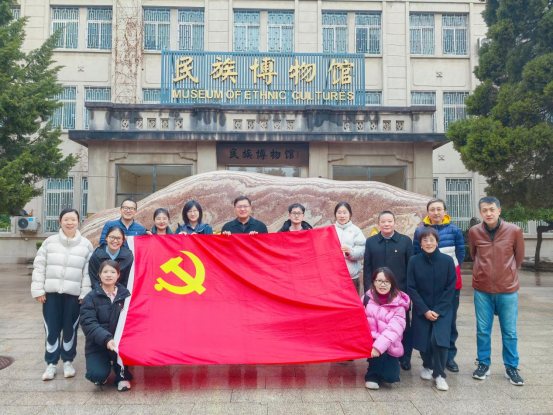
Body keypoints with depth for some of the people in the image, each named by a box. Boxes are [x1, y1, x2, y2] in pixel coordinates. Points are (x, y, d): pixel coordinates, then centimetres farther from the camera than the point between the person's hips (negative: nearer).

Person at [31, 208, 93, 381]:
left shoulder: (86, 244, 0)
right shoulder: (50, 242, 2)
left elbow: (88, 272, -1)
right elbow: (39, 266, 4)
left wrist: (85, 294, -5)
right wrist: (38, 290, -1)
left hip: (74, 294, -1)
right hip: (51, 293, 1)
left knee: (70, 329, 8)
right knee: (52, 329, 5)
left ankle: (68, 361, 24)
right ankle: (51, 363, 19)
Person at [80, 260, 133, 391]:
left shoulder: (125, 294, 3)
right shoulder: (90, 298, -4)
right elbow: (88, 324, -16)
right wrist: (106, 339, -32)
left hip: (120, 341, 2)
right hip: (98, 344, -1)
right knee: (98, 375, -24)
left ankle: (122, 375, -5)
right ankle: (106, 365, 14)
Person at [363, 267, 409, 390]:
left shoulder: (398, 304, -10)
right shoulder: (367, 298, -3)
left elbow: (394, 329, -20)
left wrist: (379, 346, -31)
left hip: (389, 346, 0)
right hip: (370, 342, 1)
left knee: (390, 376, -17)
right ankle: (373, 375, -4)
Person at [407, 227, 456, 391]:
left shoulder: (447, 260, -6)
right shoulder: (414, 261, -5)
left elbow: (451, 287, -4)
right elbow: (411, 288, -4)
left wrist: (438, 310, -10)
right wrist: (425, 311, -10)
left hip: (442, 310, -1)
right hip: (421, 311, 1)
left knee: (439, 340, -17)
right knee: (423, 341, 2)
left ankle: (439, 375, 3)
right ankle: (428, 366, 33)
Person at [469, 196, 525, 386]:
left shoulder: (514, 231, -7)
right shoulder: (474, 231, -5)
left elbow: (519, 256, 8)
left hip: (508, 290, -1)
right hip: (482, 290, 1)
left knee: (509, 332, 9)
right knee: (483, 330, 9)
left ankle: (511, 367, 25)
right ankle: (484, 364, 24)